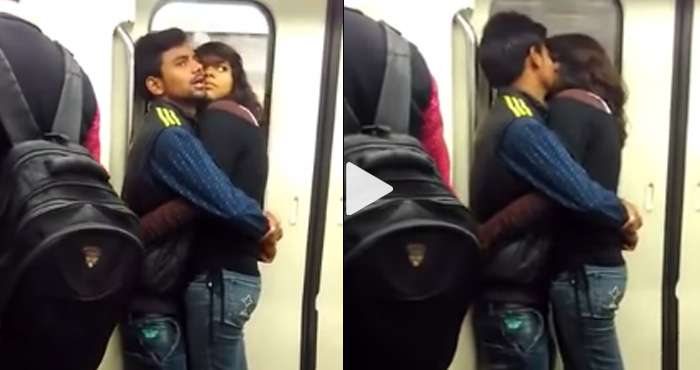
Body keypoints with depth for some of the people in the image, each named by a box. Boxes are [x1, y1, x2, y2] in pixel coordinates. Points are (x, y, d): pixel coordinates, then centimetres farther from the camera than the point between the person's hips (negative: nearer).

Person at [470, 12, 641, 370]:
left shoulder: (507, 118, 13)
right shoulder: (522, 127, -20)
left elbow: (554, 191, 15)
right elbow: (583, 195, -25)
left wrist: (615, 209, 4)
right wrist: (624, 216, -4)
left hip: (517, 290, 10)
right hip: (512, 300, -10)